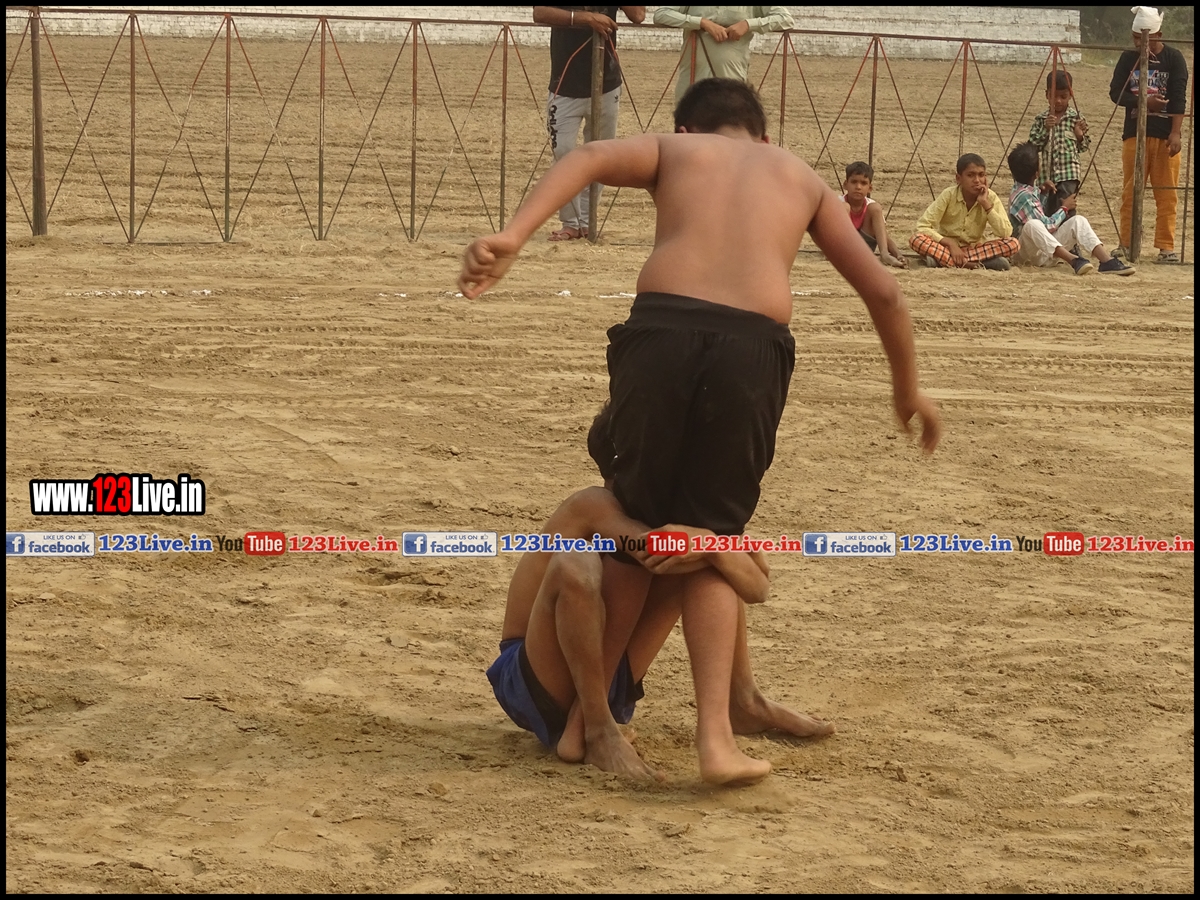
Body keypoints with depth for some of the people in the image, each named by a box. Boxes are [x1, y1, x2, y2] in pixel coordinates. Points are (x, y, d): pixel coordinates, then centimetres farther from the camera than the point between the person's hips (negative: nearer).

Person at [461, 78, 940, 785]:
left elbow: (591, 157, 3)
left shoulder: (673, 150, 25)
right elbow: (883, 292, 28)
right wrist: (908, 387, 42)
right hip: (755, 347, 1)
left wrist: (513, 238, -11)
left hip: (662, 329, -1)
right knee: (711, 539, 11)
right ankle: (717, 734, -1)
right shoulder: (802, 178, 29)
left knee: (636, 520, 15)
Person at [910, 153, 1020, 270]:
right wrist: (951, 244, -26)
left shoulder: (990, 197, -8)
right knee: (916, 240, -31)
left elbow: (1006, 233, -18)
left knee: (1013, 244, -23)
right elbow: (922, 226, -15)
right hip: (947, 246, -1)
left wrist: (986, 204, -23)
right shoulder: (949, 195, -12)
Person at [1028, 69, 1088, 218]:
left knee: (1065, 212, -17)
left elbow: (1083, 147, 9)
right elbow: (1032, 146, 0)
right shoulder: (1041, 119, 6)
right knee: (1049, 215, 9)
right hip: (1048, 174, 4)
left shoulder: (1076, 118, 1)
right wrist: (1045, 129, -12)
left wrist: (1079, 135, -12)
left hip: (1068, 174, -4)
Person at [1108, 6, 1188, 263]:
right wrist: (1144, 101, -15)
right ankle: (1126, 244, 9)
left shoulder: (1174, 59, -1)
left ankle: (1166, 247, 1)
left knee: (1166, 194, -2)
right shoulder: (1128, 59, 6)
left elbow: (1179, 98, -7)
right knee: (1131, 192, 3)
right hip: (1134, 134, 2)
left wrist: (1175, 133, -17)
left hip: (1165, 135, -2)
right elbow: (1116, 92, 1)